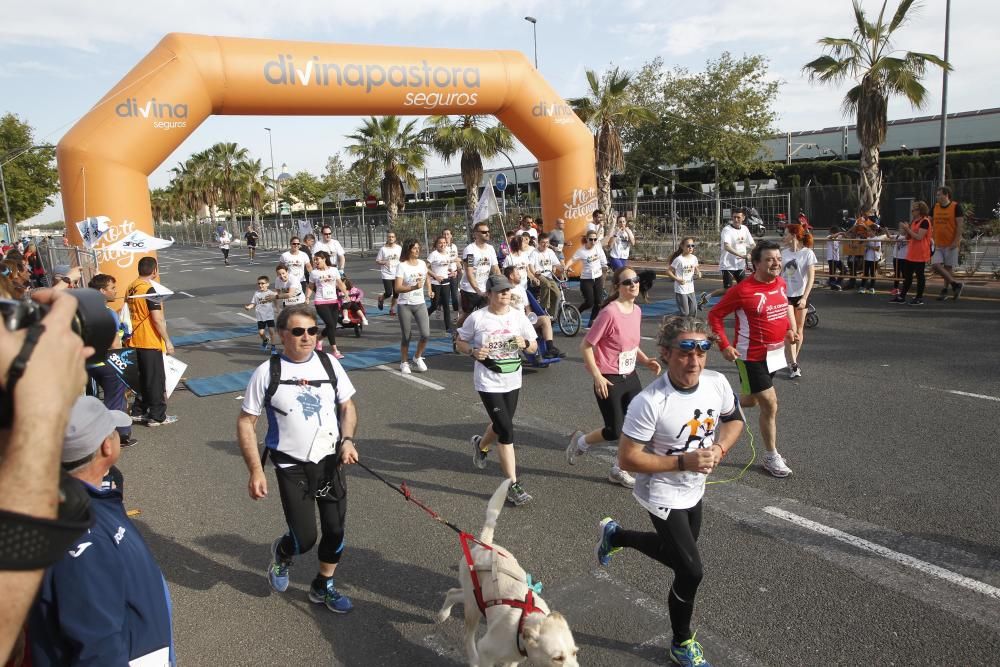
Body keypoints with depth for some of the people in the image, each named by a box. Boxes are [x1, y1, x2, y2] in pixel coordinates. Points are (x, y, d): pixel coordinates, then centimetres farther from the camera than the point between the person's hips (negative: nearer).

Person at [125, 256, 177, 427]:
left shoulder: (131, 288, 7)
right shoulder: (149, 290, -18)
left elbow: (133, 313, 16)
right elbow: (157, 319, -20)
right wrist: (167, 341, -13)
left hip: (136, 340, 8)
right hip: (150, 342, -8)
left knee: (143, 377, 19)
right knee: (156, 379, 2)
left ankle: (138, 412, 25)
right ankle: (157, 416, 8)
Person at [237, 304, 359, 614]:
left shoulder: (329, 363, -2)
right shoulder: (268, 372, -11)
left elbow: (347, 405, 8)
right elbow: (245, 422, -6)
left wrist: (347, 441, -9)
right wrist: (256, 471, -11)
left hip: (331, 461, 3)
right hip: (292, 468, -3)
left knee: (335, 529, 8)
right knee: (304, 538, -4)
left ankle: (323, 586, 34)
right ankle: (281, 553, 33)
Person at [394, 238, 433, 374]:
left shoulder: (422, 263, 5)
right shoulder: (402, 266, -11)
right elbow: (397, 288, -19)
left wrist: (429, 290, 8)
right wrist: (414, 287, -31)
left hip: (420, 303, 4)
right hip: (405, 305, -4)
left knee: (426, 334, -6)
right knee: (406, 336, 4)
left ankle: (418, 358, 19)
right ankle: (404, 363, 24)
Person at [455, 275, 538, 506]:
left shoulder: (518, 316, -1)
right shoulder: (477, 318, -10)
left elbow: (534, 347, 5)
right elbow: (460, 342, 2)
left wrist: (525, 344, -17)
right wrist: (473, 352, -18)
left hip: (512, 382, 5)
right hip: (488, 383, -5)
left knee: (501, 425, 21)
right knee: (506, 431, -10)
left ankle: (481, 444, 56)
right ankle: (513, 485, 0)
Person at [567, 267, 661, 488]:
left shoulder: (637, 311, 4)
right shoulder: (609, 313, -20)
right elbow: (586, 346, -16)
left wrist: (646, 361, 1)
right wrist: (597, 377, -19)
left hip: (630, 377, 8)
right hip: (609, 381, -7)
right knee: (615, 431, -2)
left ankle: (618, 470, 26)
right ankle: (580, 441, 28)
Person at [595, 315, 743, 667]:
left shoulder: (717, 383, -14)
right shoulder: (649, 402, -32)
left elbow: (734, 419, 6)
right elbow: (627, 458, -26)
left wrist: (719, 448, -14)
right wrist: (683, 461, -29)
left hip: (694, 491, 7)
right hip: (662, 496, -7)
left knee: (677, 555, 26)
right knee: (691, 572, -3)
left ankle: (614, 535, 50)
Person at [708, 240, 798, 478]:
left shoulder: (781, 283, 1)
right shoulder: (743, 290, -20)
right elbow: (714, 315, -12)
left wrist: (791, 330, 6)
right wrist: (725, 346, -17)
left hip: (775, 353, 7)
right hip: (752, 357, -7)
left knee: (749, 401, 19)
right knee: (770, 404, -3)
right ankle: (771, 457, 14)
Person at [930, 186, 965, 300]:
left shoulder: (956, 207, -7)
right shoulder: (935, 207, 7)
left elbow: (960, 224, -9)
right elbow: (930, 222, 13)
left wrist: (956, 241, -15)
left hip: (951, 244, -5)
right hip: (938, 244, 5)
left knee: (948, 267, 4)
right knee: (935, 266, -8)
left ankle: (945, 289, 18)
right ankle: (955, 284, 6)